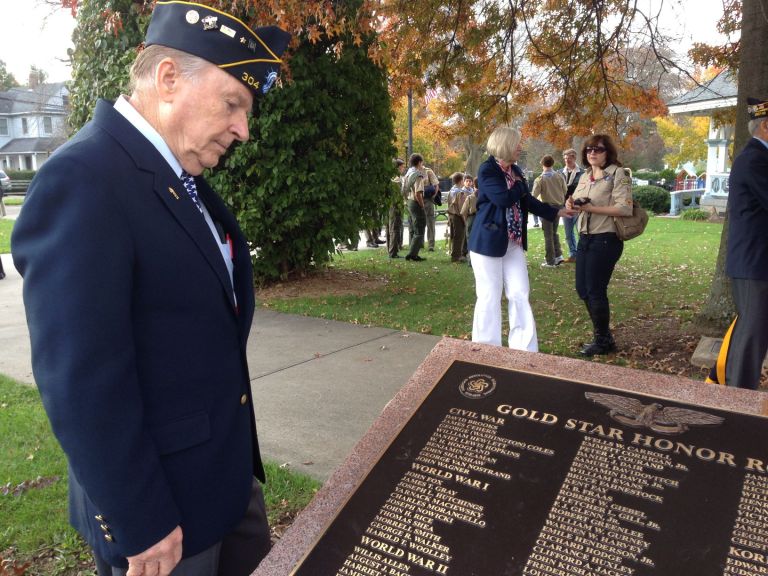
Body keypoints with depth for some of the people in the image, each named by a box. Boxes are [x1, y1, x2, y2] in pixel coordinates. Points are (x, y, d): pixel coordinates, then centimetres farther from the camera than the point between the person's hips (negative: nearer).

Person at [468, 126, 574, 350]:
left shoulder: (515, 170, 11)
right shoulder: (487, 170, -12)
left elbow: (527, 201, 15)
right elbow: (504, 199, -24)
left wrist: (557, 212, 9)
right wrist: (519, 184, -5)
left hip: (514, 243, 8)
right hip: (489, 242, -7)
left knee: (520, 295, 7)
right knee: (490, 298, 0)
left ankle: (525, 350, 15)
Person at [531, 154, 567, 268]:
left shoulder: (539, 179, -11)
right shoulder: (559, 176, 0)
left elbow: (534, 196, -15)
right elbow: (565, 192, 5)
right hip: (558, 206, 4)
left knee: (548, 235, 2)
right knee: (554, 232, 19)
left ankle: (550, 261, 3)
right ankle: (558, 255, 8)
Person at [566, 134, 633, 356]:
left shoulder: (618, 174, -9)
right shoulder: (585, 177, 14)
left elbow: (625, 208, -20)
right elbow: (578, 204, 21)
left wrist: (591, 208, -23)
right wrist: (572, 204, -4)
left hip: (605, 239, -8)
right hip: (585, 238, 8)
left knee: (595, 290, -3)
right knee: (582, 289, 11)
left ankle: (603, 341, 15)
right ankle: (602, 334, 28)